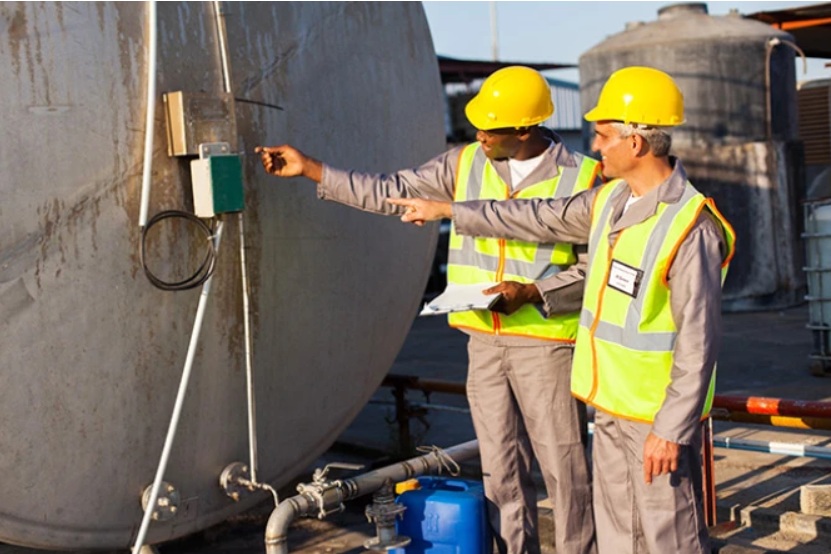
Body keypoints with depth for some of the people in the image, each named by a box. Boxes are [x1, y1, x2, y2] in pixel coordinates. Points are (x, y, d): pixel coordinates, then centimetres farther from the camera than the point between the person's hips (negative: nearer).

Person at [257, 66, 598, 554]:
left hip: (547, 343, -4)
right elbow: (389, 193, 6)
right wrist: (307, 167, 3)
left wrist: (531, 292, -20)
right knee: (501, 466, 12)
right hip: (484, 340, 5)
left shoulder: (580, 179, -8)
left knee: (563, 465, 1)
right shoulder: (465, 164, 4)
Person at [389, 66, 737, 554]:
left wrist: (671, 429, -22)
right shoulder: (609, 201, 5)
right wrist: (448, 210, 23)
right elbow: (537, 218, 17)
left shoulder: (690, 226, -22)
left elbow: (698, 340, -22)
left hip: (658, 417, -8)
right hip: (611, 408, 8)